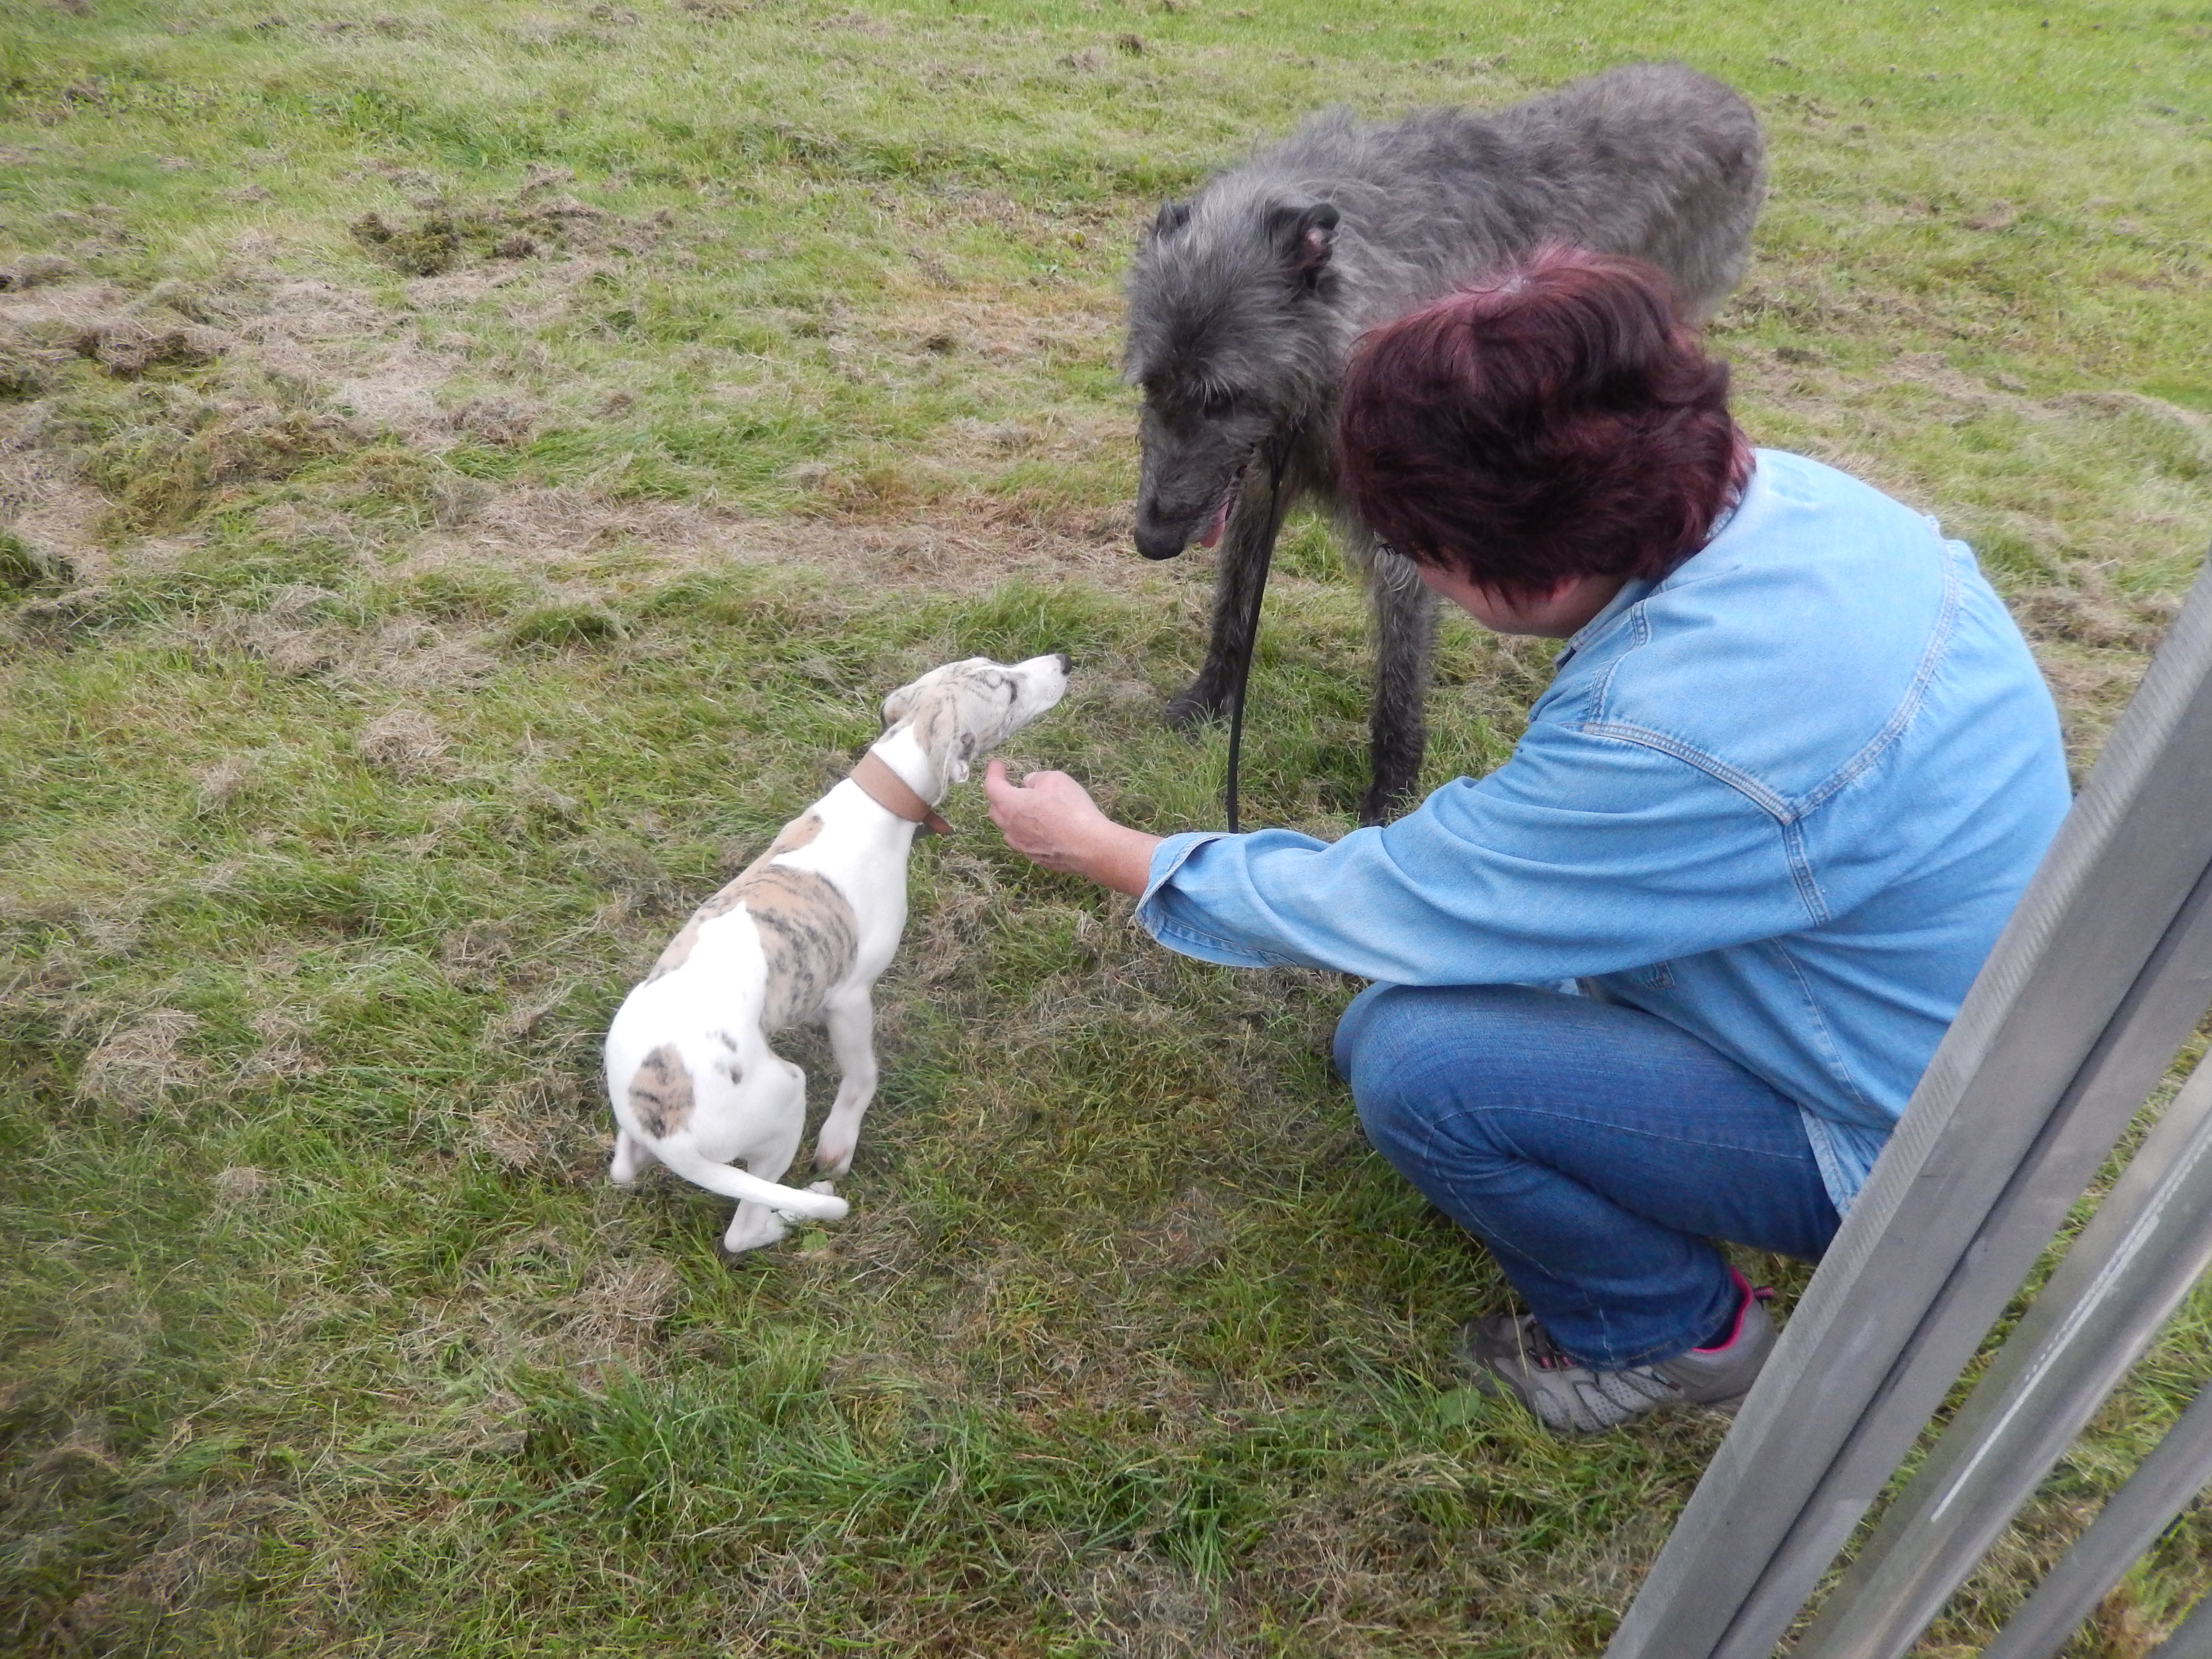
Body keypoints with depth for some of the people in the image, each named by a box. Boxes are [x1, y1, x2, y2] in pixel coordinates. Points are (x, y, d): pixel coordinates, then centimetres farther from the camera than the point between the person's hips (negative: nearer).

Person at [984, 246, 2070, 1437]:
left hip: (1892, 1141, -8)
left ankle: (1674, 1333, 5)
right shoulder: (1788, 495, -12)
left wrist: (1104, 852, -10)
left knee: (1415, 1061, -22)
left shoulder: (1686, 733, -38)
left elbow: (1377, 911, -24)